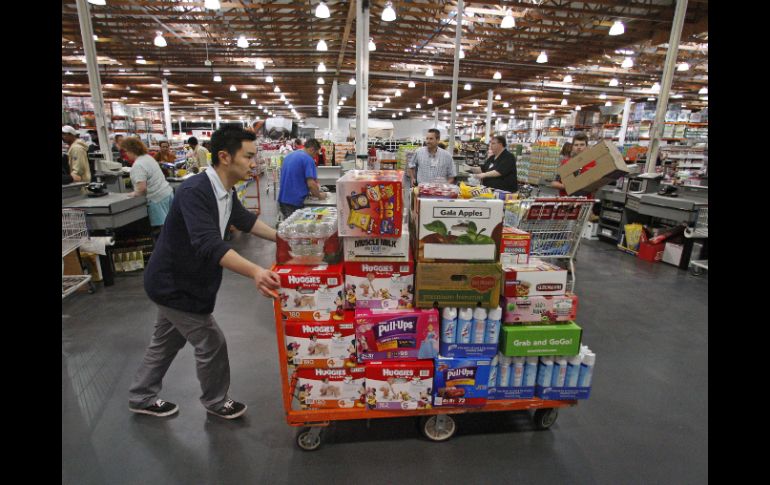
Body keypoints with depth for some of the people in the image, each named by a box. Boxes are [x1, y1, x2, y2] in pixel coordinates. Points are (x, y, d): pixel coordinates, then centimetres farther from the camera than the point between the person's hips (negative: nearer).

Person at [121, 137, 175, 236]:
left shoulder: (138, 165, -16)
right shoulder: (148, 157, 13)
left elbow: (142, 187, -24)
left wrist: (135, 193, -5)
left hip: (158, 198, -10)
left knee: (160, 230, -5)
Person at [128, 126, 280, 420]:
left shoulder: (226, 192, -3)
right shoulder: (195, 191, -31)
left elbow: (245, 220, 13)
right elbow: (208, 243, -43)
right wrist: (254, 271, -56)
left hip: (175, 282, 9)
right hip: (174, 285, -9)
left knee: (167, 341, 24)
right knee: (212, 343, 5)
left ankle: (142, 398, 46)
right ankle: (216, 402, 29)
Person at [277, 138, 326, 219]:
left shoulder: (289, 155, 13)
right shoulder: (308, 159, -12)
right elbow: (311, 184, -19)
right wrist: (319, 195, -1)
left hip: (282, 199, 8)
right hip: (295, 202, -8)